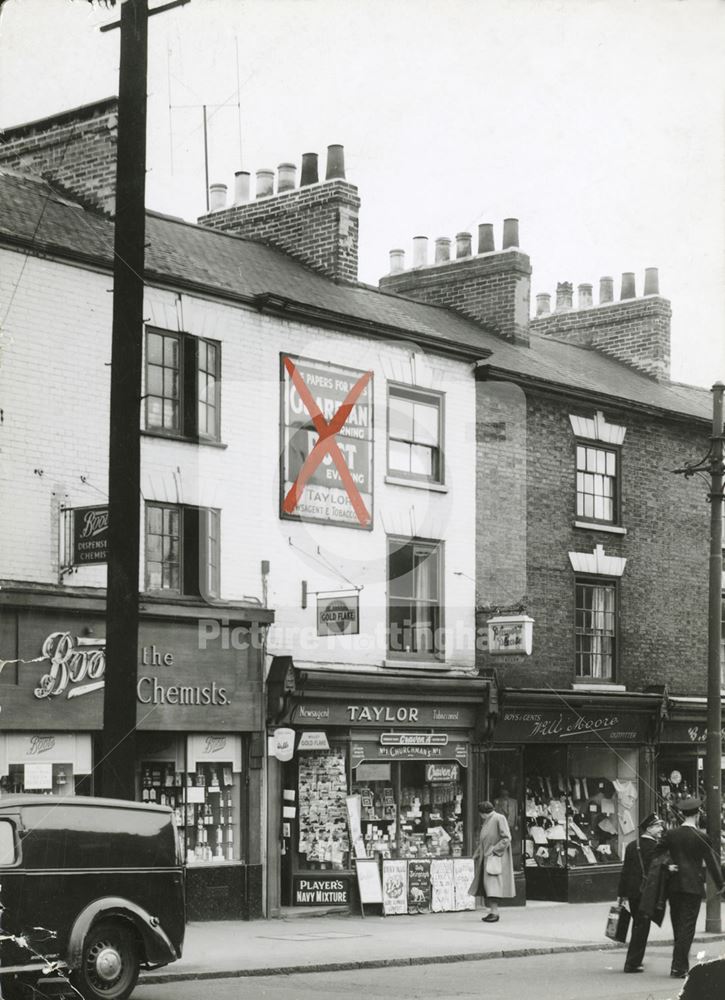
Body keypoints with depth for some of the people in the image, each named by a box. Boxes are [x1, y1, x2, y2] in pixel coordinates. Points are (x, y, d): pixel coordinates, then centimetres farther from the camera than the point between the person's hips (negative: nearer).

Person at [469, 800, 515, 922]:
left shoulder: (499, 819, -9)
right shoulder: (486, 821, 17)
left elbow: (506, 838, -14)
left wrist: (494, 850, -18)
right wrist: (477, 854, 16)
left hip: (495, 857, -9)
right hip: (485, 858, 9)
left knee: (491, 883, -16)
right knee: (485, 884, 3)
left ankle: (495, 912, -19)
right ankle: (492, 911, 5)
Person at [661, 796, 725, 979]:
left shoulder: (670, 834, 2)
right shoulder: (701, 837, -8)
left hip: (674, 886, 4)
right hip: (693, 886, -4)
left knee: (678, 926, 13)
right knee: (687, 927, -2)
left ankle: (682, 965, 20)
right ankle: (678, 967, -7)